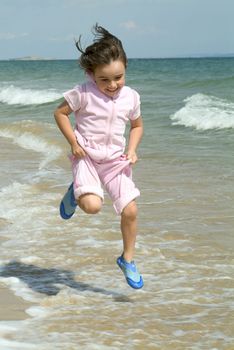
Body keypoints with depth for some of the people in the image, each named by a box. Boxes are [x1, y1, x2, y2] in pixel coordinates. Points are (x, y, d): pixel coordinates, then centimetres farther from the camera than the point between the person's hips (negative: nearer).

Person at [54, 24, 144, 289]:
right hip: (87, 157, -3)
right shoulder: (83, 93, -12)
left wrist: (132, 150, -1)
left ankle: (127, 260, 15)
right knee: (92, 205, -26)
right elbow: (60, 112, 0)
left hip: (116, 160, 3)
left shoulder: (131, 97, 0)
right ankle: (75, 193, 12)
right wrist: (73, 142, -9)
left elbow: (137, 125, 16)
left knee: (130, 210, -6)